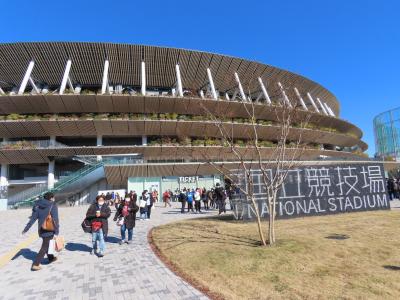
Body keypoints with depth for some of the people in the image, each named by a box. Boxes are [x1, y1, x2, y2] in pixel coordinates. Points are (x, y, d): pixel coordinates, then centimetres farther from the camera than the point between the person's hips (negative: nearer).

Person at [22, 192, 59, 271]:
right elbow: (55, 220, -19)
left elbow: (33, 218, 3)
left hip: (41, 229, 7)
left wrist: (26, 229, 12)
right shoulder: (53, 206, -14)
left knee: (47, 244, 24)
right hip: (49, 230, -7)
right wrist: (56, 232, -17)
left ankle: (51, 258, 40)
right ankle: (35, 265, -1)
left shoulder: (38, 206, 3)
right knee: (44, 247, 2)